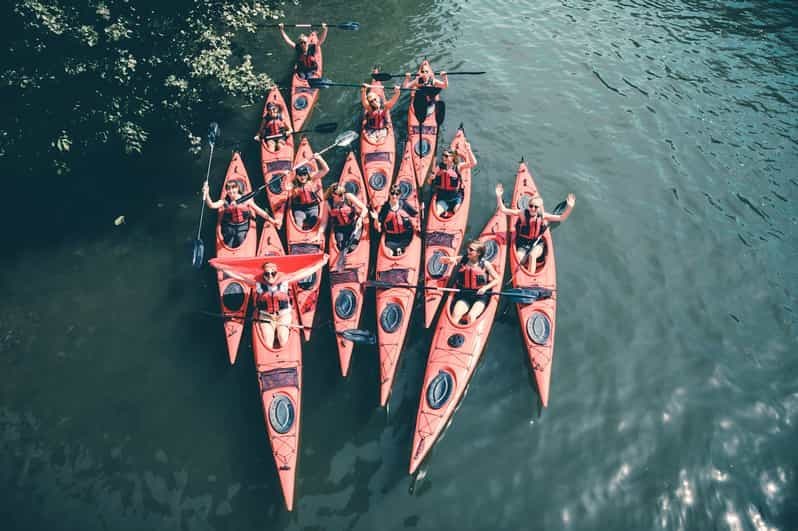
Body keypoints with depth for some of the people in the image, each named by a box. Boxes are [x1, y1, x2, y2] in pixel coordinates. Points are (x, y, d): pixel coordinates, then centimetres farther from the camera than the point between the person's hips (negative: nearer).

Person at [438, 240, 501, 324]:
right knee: (455, 314, -27)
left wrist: (485, 287, -12)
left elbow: (497, 280, 4)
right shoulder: (462, 259, 3)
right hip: (464, 295, 2)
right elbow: (442, 259, 3)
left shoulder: (485, 264, -2)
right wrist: (450, 259, -19)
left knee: (471, 317, -30)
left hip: (480, 295, -2)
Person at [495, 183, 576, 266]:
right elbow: (503, 210, -12)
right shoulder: (523, 213, -10)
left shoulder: (543, 216, -6)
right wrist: (499, 197, -25)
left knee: (532, 255, -31)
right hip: (523, 244, 0)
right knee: (519, 261, -25)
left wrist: (569, 208, -21)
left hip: (537, 244, 0)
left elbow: (562, 218, -4)